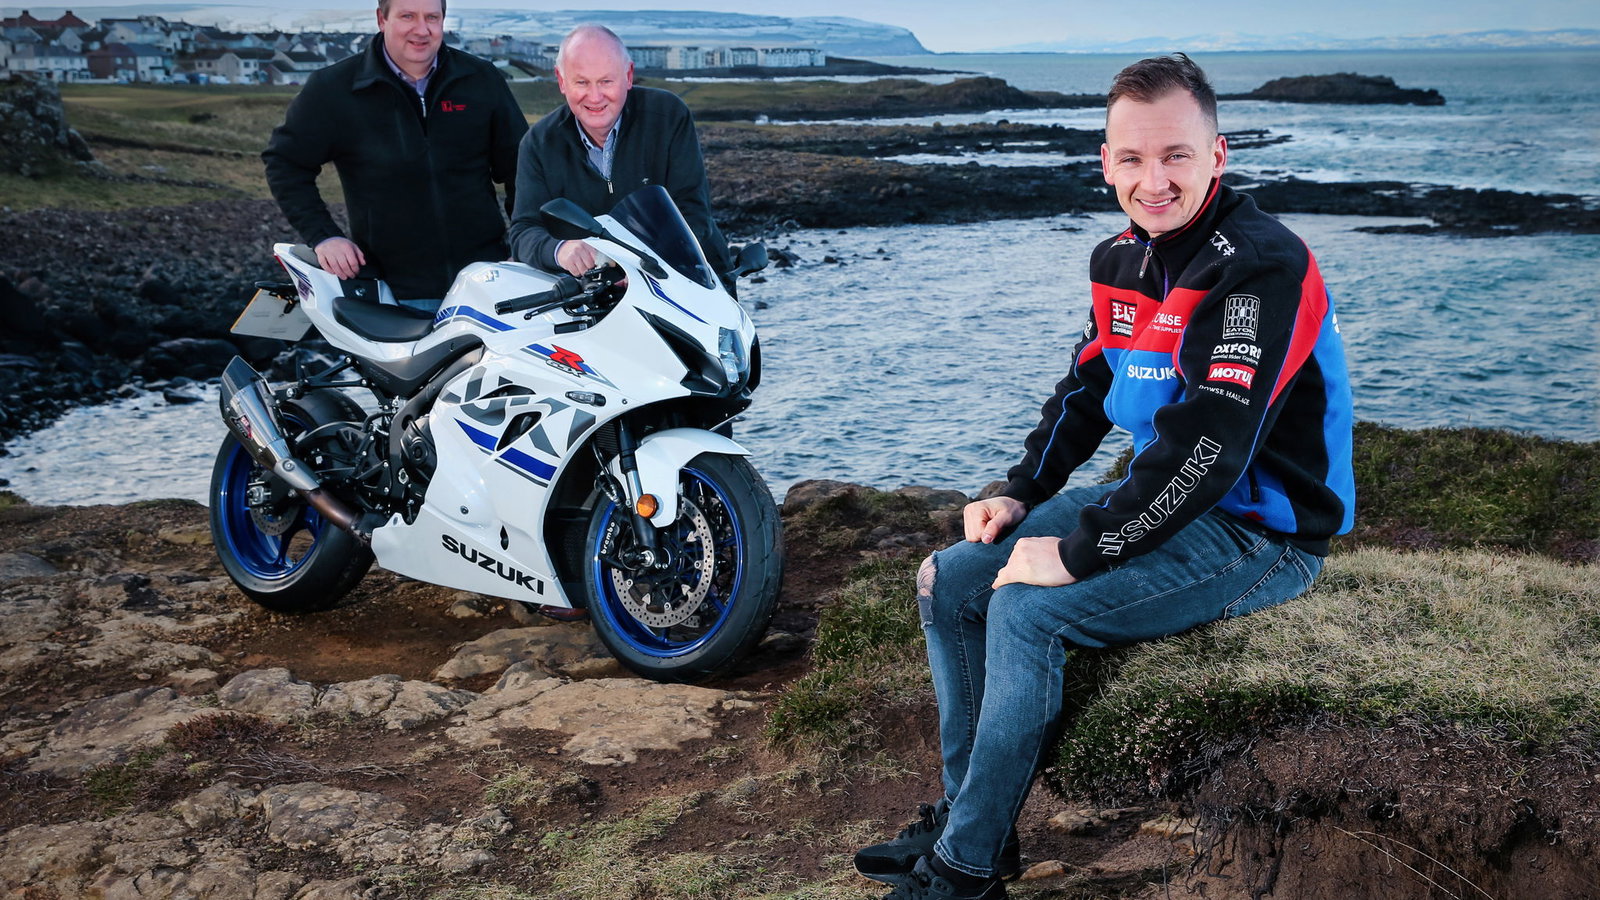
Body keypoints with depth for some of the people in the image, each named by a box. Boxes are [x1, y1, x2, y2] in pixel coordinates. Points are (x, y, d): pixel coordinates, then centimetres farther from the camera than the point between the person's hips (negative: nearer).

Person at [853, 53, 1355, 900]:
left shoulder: (1261, 266, -22)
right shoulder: (1122, 258, 6)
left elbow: (1208, 447, -29)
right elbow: (1085, 391, 18)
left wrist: (1077, 553, -24)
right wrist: (1016, 493, 4)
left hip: (1260, 531, -9)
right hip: (1163, 497, 9)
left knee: (1027, 610, -24)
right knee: (948, 582, 3)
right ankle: (963, 813, 11)